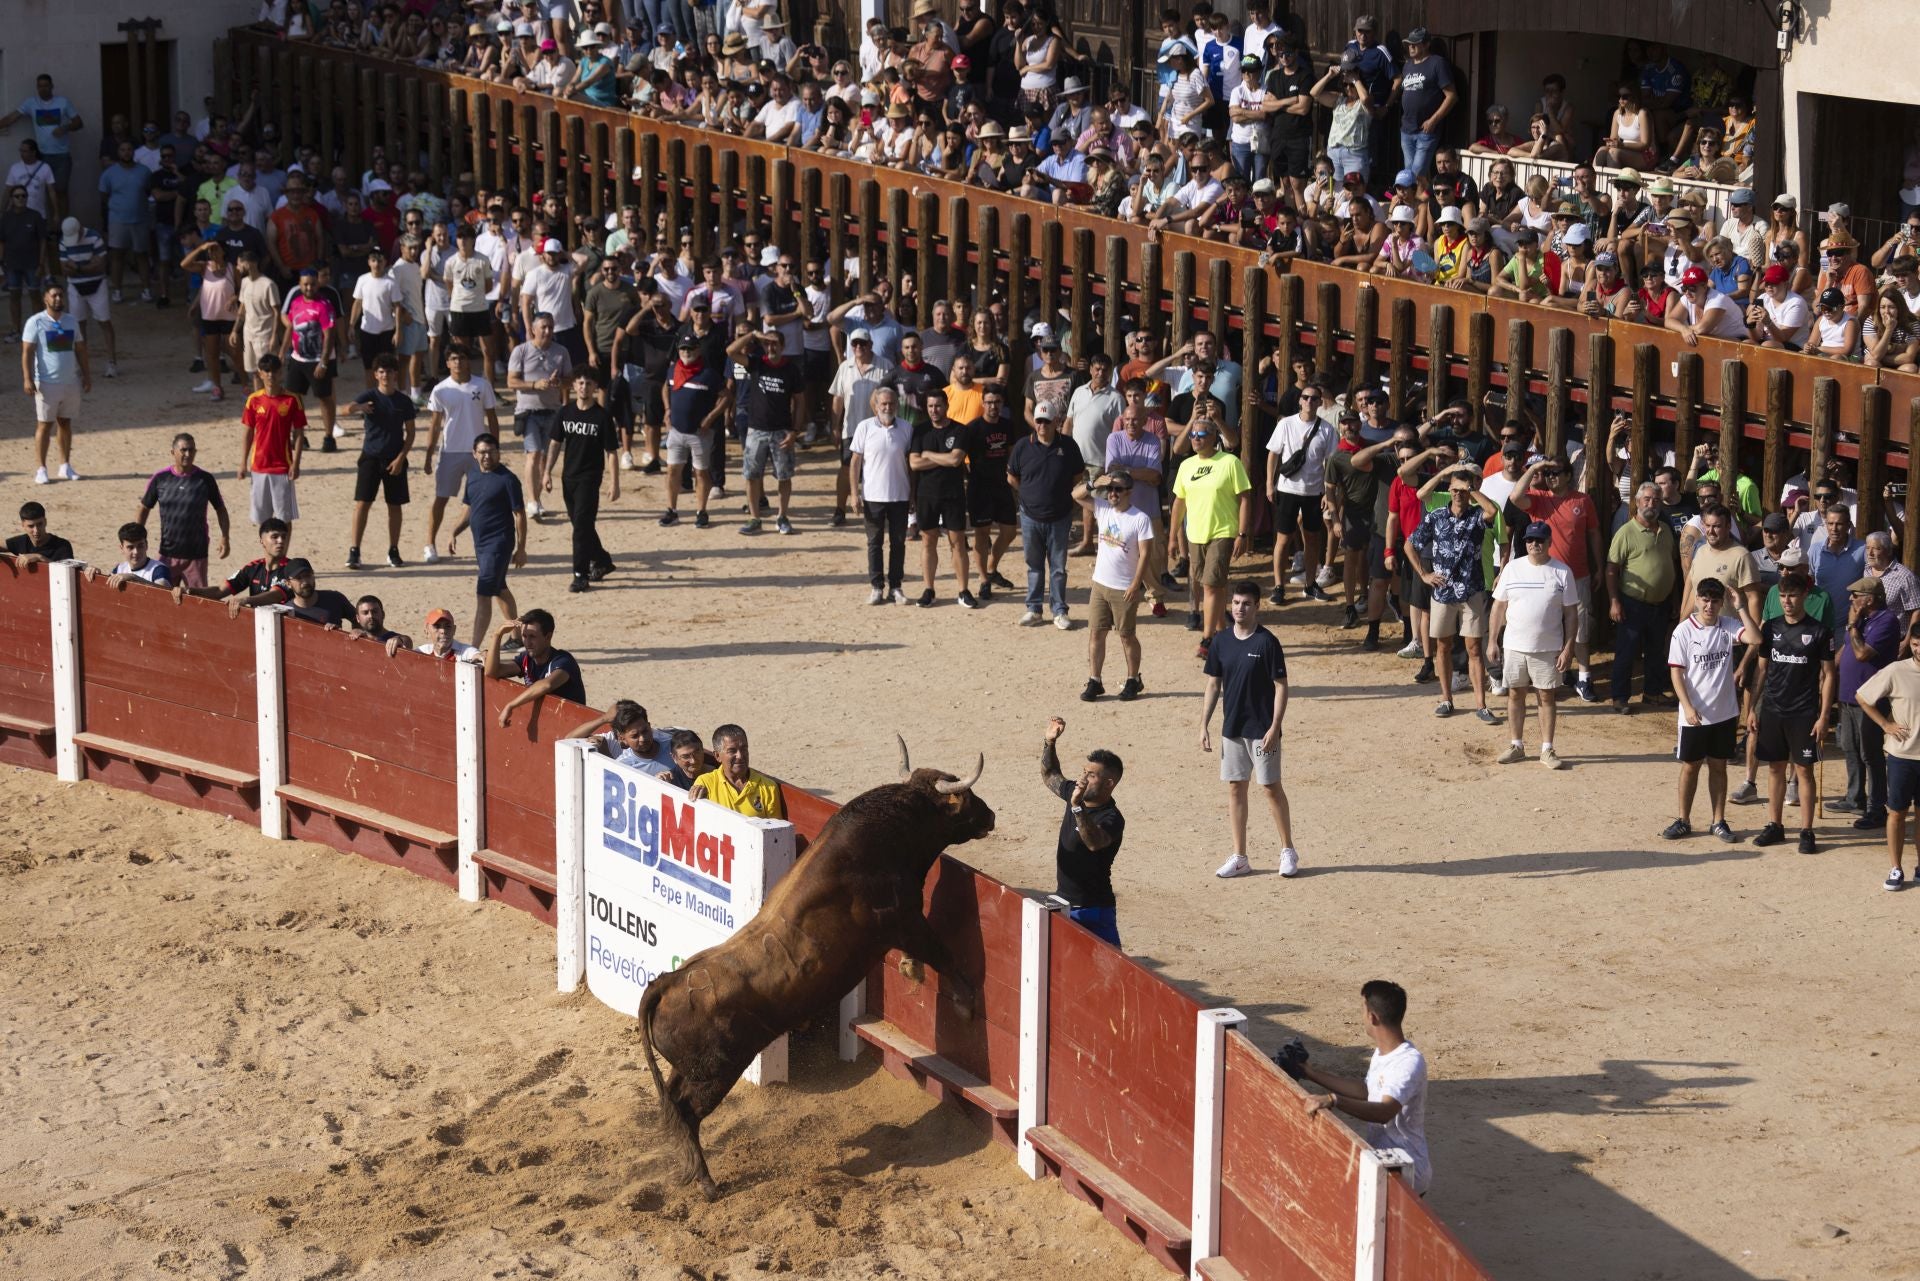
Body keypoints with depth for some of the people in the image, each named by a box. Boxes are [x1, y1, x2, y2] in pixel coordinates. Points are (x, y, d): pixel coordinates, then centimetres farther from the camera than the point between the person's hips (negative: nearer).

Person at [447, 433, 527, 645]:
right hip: (480, 542, 9)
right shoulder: (473, 475, 8)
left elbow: (519, 514, -13)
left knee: (482, 595, -13)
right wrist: (454, 533, 12)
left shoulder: (507, 480, -14)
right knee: (499, 590, 21)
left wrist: (520, 548, -14)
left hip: (499, 543, -9)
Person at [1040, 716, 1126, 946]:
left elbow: (1094, 842, -43)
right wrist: (1049, 741, 5)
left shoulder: (1112, 819, -22)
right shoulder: (1075, 793, 2)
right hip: (1062, 902, 8)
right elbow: (1049, 775, 20)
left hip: (1093, 911, -8)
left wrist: (1078, 807, -55)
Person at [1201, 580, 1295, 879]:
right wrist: (1204, 725, 5)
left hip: (1261, 729, -5)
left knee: (1271, 787, 2)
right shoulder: (1221, 641, 3)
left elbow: (1281, 687, -11)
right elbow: (1213, 685, 10)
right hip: (1231, 728, 5)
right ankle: (1239, 857, 15)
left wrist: (1274, 727, -17)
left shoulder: (1267, 642, -12)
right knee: (1235, 787, 7)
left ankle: (1288, 851, 15)